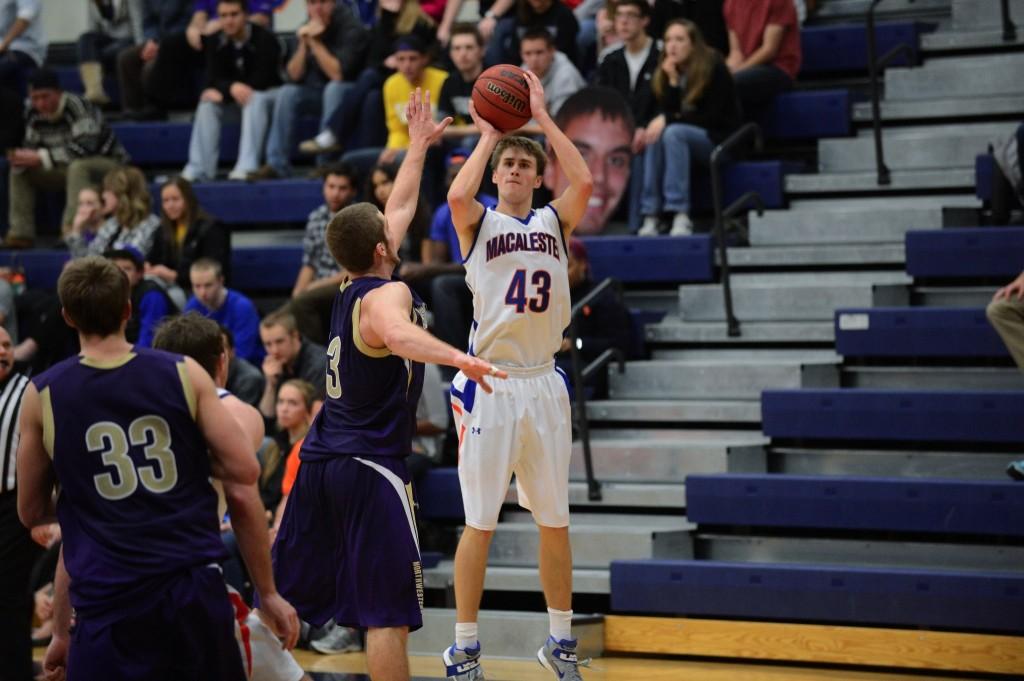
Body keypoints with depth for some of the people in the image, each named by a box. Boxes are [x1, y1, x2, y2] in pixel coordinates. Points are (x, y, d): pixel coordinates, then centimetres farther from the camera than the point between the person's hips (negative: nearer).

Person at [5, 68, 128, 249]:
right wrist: (19, 159, -23)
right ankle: (21, 234, -8)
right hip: (68, 169, 7)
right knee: (18, 171, -3)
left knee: (78, 167, -39)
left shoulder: (77, 108, -26)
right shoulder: (33, 115, -5)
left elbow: (84, 147, -35)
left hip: (109, 164, -7)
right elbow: (31, 147, 3)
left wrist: (41, 157, -37)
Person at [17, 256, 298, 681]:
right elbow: (245, 471, -1)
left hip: (110, 598, -2)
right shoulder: (185, 374, 2)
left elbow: (31, 512, 11)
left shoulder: (42, 396, 1)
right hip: (196, 588, 2)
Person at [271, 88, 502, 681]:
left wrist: (421, 144, 37)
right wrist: (458, 357, -53)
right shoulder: (385, 294, -12)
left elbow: (400, 208, 28)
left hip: (320, 461, 9)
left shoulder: (352, 288, 13)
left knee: (282, 597, 12)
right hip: (371, 469, -9)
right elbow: (398, 335, -38)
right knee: (389, 613, -7)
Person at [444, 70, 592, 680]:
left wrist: (543, 117, -6)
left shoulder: (555, 221, 10)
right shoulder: (479, 222, 3)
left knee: (555, 521, 10)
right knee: (480, 522, -1)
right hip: (490, 384, -3)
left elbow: (585, 182, -9)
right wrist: (488, 136, -9)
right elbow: (458, 196, -21)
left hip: (544, 384, 3)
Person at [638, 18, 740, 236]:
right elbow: (668, 112, -3)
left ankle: (681, 215, -40)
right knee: (656, 135, -26)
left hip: (718, 139, -5)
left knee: (674, 133, -32)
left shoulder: (713, 68, -12)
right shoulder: (667, 72, 4)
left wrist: (668, 120, -20)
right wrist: (672, 80, -17)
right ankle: (651, 216, -33)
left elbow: (713, 117, -16)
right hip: (684, 138, 5)